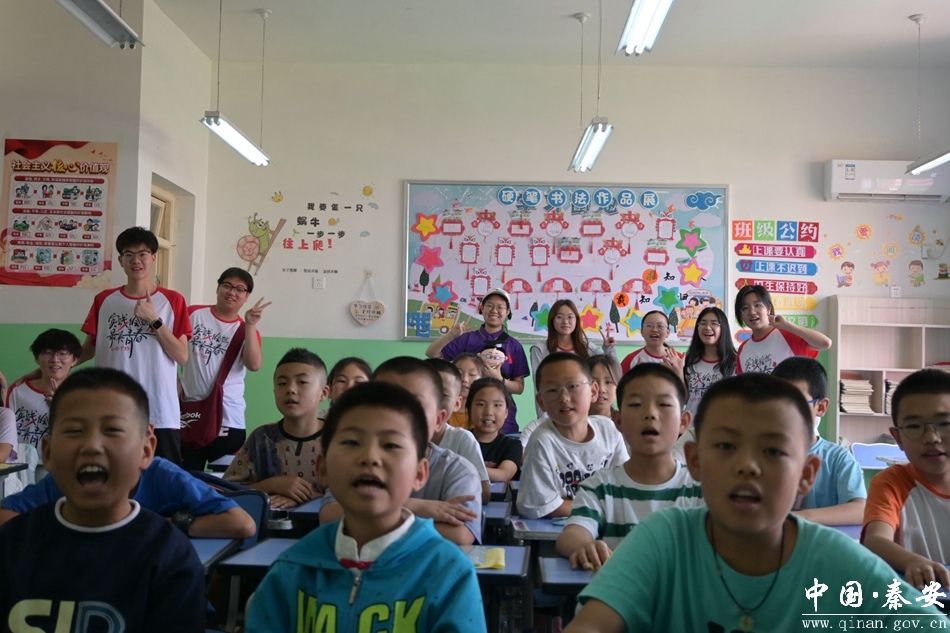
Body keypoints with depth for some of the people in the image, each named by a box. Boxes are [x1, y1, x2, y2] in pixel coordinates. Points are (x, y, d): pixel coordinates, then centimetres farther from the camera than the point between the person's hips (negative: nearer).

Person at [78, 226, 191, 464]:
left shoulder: (172, 301, 2)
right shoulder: (104, 300, 9)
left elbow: (182, 357, -3)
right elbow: (89, 348, 15)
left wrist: (154, 320, -11)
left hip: (160, 414, -2)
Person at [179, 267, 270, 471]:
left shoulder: (247, 330, 5)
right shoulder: (193, 314, 4)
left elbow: (254, 365, -11)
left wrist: (250, 325, -16)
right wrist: (174, 382, -2)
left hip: (229, 418, 0)